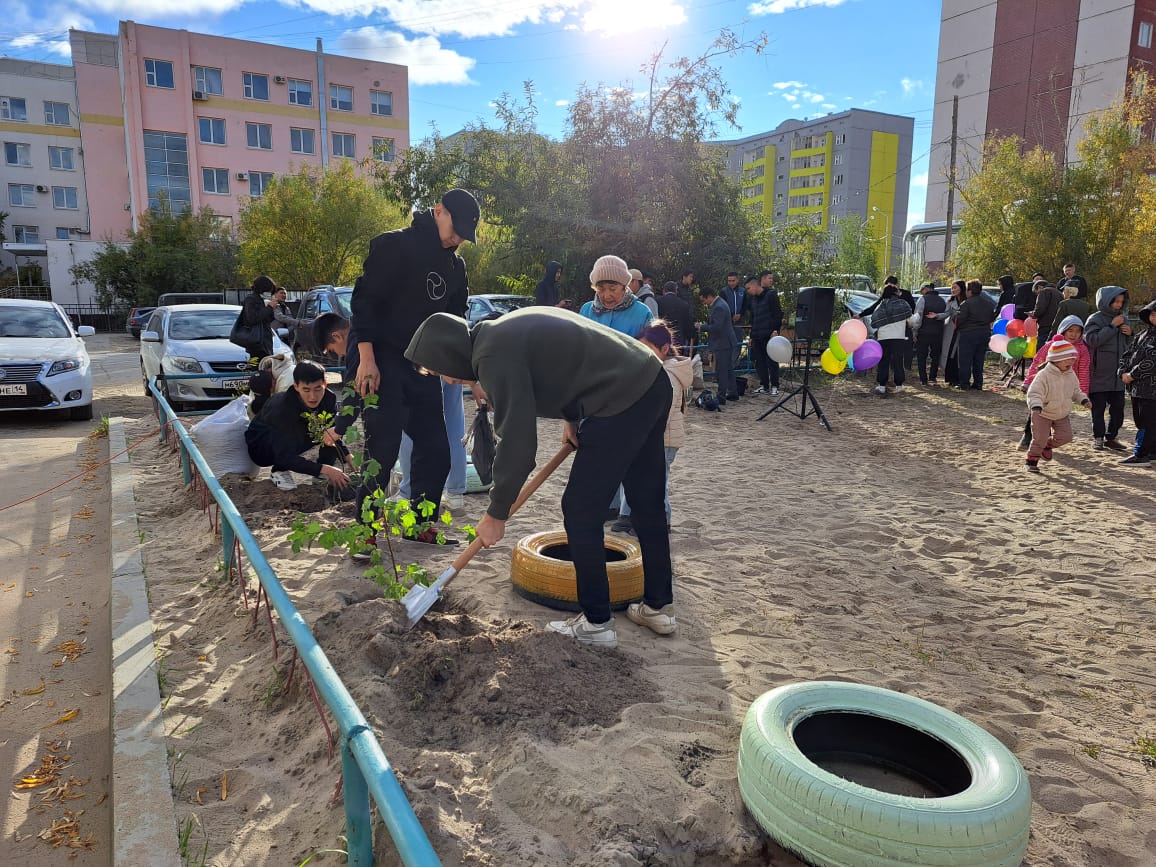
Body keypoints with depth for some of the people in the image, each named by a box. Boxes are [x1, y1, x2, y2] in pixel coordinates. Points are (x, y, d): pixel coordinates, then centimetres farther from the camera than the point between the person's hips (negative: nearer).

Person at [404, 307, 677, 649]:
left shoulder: (494, 355, -14)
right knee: (648, 506, 16)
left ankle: (596, 624, 9)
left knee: (580, 510, 0)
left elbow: (517, 442, -17)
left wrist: (496, 513, -7)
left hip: (623, 401, -10)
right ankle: (658, 608, 29)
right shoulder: (503, 331, 15)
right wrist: (572, 418, 17)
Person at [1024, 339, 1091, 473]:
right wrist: (1036, 406, -45)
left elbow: (1075, 391, 14)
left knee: (1065, 436, 0)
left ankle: (1048, 444, 29)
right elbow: (1034, 393, -29)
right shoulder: (1044, 375, -23)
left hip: (1063, 414, 6)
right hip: (1043, 414, -6)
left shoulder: (1071, 374, -1)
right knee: (1039, 439, -9)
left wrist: (1083, 399, -3)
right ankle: (1032, 461, 9)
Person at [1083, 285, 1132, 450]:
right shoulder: (1095, 319, -6)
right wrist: (1112, 326, -18)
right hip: (1099, 374, -6)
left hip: (1118, 374, 6)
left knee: (1118, 407, 8)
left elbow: (1129, 344, 21)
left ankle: (1111, 437, 19)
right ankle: (1098, 437, 11)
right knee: (1098, 407, 2)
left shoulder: (1123, 319, 12)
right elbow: (1092, 339, -21)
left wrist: (1130, 333, 0)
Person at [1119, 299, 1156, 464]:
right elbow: (1128, 355, 15)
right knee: (1140, 420, 14)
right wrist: (1123, 372, -1)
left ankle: (1140, 454, -4)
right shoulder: (1141, 336, 17)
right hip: (1137, 387, 8)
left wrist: (1133, 374, -15)